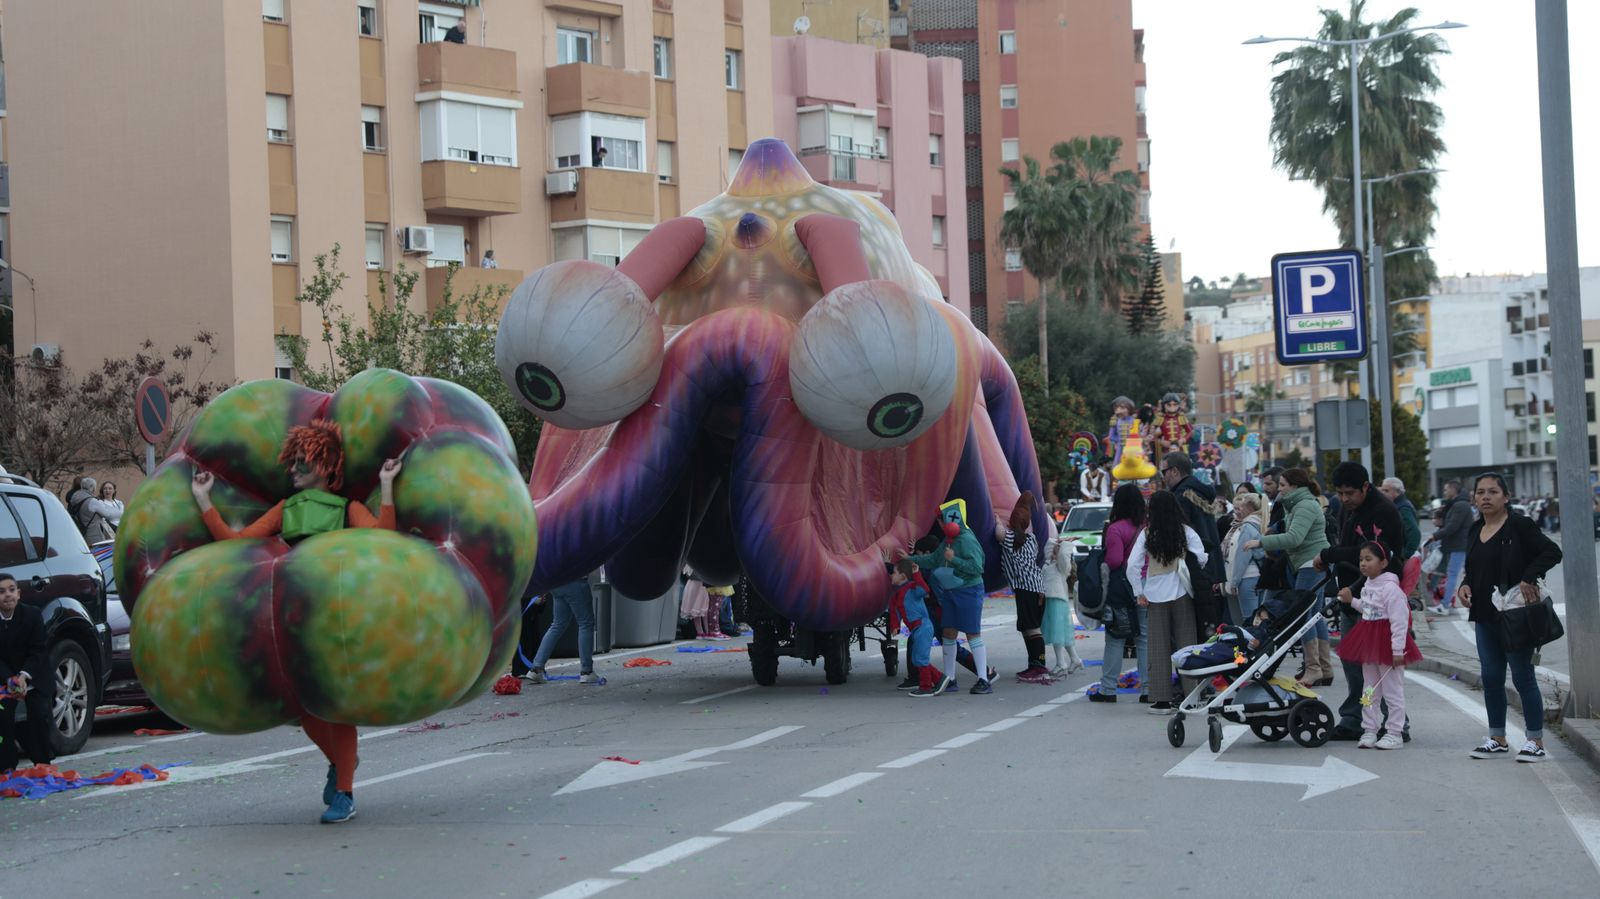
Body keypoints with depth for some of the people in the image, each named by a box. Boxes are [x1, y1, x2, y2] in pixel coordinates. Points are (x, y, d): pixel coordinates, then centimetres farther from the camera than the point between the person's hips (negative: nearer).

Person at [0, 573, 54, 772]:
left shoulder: (33, 615, -17)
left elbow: (39, 651, -15)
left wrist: (24, 676, -28)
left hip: (34, 675, -1)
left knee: (39, 714, -14)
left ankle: (42, 763, -3)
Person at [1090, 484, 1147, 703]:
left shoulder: (1116, 529, -12)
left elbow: (1114, 560, -18)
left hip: (1121, 588, -4)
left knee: (1115, 640, 1)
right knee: (1145, 639, 8)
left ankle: (1108, 689, 4)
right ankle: (1148, 689, 7)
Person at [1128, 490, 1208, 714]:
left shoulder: (1147, 534, -3)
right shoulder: (1186, 532, -3)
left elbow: (1133, 565, -7)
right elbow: (1201, 559, -10)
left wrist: (1139, 593, 2)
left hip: (1156, 594, 0)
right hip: (1182, 593, 0)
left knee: (1158, 646, 4)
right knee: (1185, 642, 6)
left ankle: (1162, 699, 2)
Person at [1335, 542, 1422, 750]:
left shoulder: (1390, 588, -19)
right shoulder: (1368, 585, 9)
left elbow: (1399, 621, -22)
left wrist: (1398, 650, -23)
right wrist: (1352, 601, 13)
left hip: (1387, 643, -9)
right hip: (1370, 643, 9)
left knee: (1392, 690, 0)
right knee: (1370, 690, 13)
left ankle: (1394, 734, 6)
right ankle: (1369, 730, 19)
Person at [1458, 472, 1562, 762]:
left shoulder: (1519, 526, -10)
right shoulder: (1475, 531, 11)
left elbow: (1552, 552, -15)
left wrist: (1528, 579, -23)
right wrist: (1465, 586, 1)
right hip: (1484, 616, 7)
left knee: (1522, 676, -2)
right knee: (1490, 677, 10)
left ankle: (1536, 741, 6)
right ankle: (1497, 739, 20)